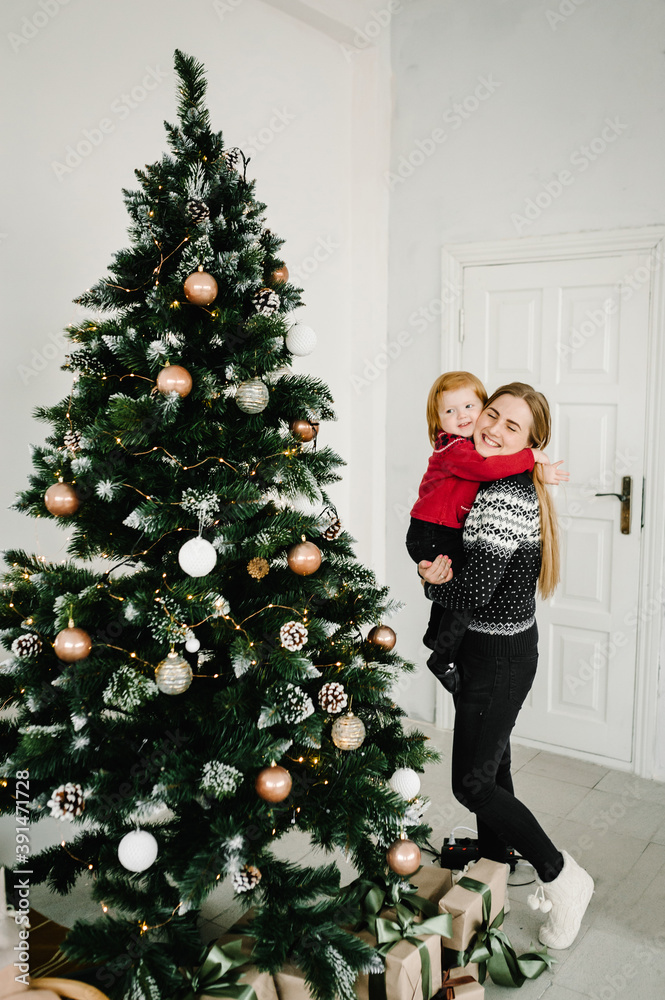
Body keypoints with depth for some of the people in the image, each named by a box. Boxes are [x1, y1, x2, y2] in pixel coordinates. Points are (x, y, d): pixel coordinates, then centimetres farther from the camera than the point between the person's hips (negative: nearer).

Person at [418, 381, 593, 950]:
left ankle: (563, 878, 17)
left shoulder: (507, 498, -26)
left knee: (472, 783, 2)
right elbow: (450, 543, 10)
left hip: (499, 657, -9)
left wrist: (433, 581, -8)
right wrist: (443, 568, -11)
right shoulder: (488, 483, 5)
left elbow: (470, 595, -27)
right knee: (491, 765, 23)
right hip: (493, 648, 10)